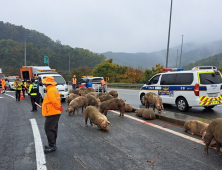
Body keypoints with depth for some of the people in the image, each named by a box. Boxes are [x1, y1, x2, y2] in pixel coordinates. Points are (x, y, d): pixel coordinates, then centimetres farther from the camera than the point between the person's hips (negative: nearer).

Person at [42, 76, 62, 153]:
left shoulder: (50, 90, -19)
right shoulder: (54, 89, 14)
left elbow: (54, 101, -24)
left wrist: (58, 107, -10)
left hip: (52, 113, -11)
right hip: (55, 113, 11)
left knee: (48, 129, -3)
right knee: (53, 129, 17)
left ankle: (52, 146, 4)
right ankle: (52, 145, 28)